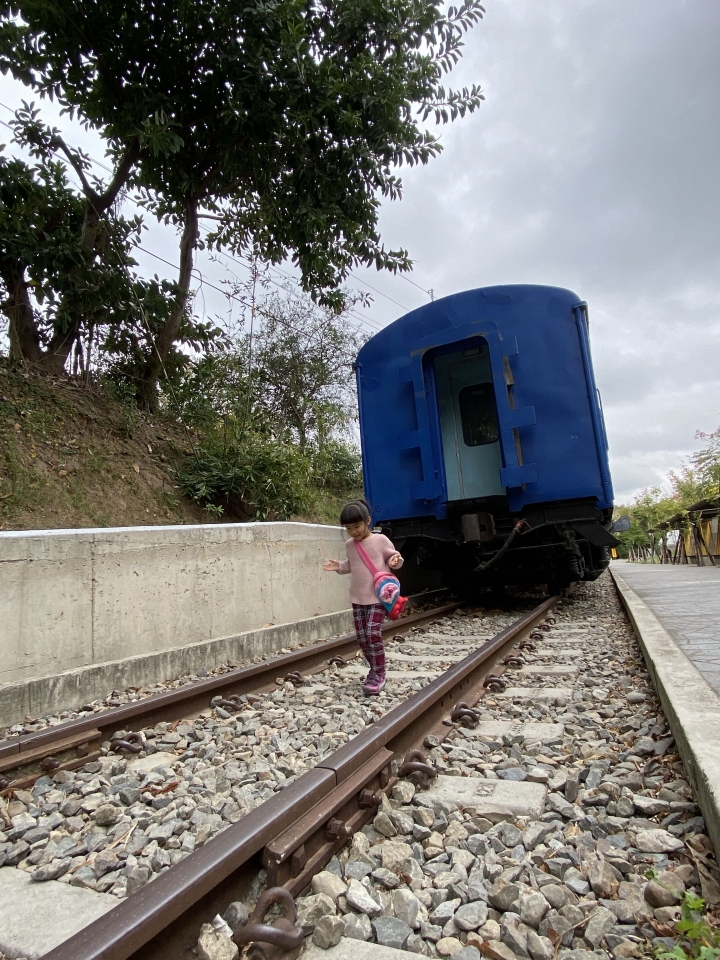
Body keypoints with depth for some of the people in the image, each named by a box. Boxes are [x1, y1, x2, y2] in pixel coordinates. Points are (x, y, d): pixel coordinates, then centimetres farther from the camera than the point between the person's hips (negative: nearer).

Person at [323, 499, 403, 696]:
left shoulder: (381, 540, -8)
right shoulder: (350, 545, 8)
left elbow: (392, 557, 2)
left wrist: (395, 560, -20)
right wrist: (339, 566, 4)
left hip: (378, 596, -6)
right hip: (358, 598, 6)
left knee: (372, 633, -14)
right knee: (361, 637, 7)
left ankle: (378, 674, 1)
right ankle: (375, 670, 25)